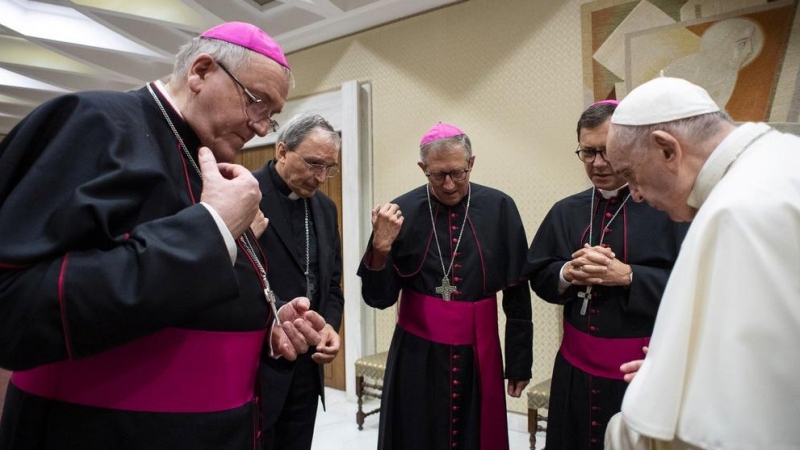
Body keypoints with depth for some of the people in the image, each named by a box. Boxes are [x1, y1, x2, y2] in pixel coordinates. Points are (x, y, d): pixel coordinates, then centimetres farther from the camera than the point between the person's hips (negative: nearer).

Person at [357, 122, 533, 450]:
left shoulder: (499, 209, -6)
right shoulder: (401, 212, -8)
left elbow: (518, 292, 1)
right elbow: (379, 298, -5)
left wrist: (519, 360, 5)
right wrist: (381, 248, -22)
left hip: (478, 354, 1)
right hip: (417, 355, 0)